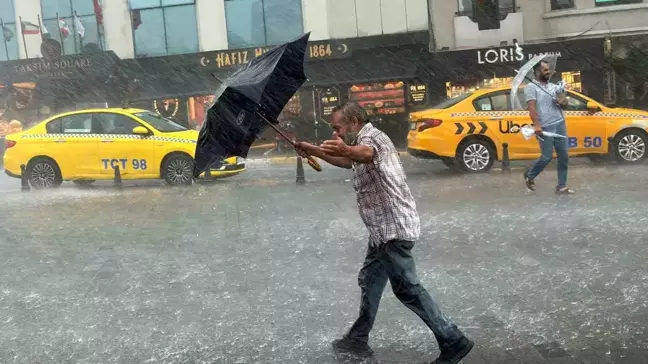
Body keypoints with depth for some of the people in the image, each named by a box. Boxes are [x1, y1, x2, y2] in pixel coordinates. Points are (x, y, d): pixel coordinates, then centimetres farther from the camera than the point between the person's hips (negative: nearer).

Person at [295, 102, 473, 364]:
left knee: (407, 288, -7)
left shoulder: (371, 136, -15)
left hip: (394, 227, -11)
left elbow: (366, 154, -41)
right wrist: (314, 151, 30)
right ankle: (358, 339, 30)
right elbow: (349, 161, 38)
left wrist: (345, 149, -63)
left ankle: (454, 342, 1)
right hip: (385, 228, 11)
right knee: (370, 280, 18)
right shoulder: (366, 140, 18)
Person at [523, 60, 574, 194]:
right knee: (547, 157, -4)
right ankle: (529, 175, 22)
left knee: (564, 156, 5)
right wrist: (537, 125, -24)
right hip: (545, 127, -6)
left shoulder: (554, 86, 16)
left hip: (560, 125, 6)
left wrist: (562, 99, -3)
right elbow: (532, 107, -13)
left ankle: (561, 186, 12)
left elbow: (564, 104, 21)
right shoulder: (531, 87, -3)